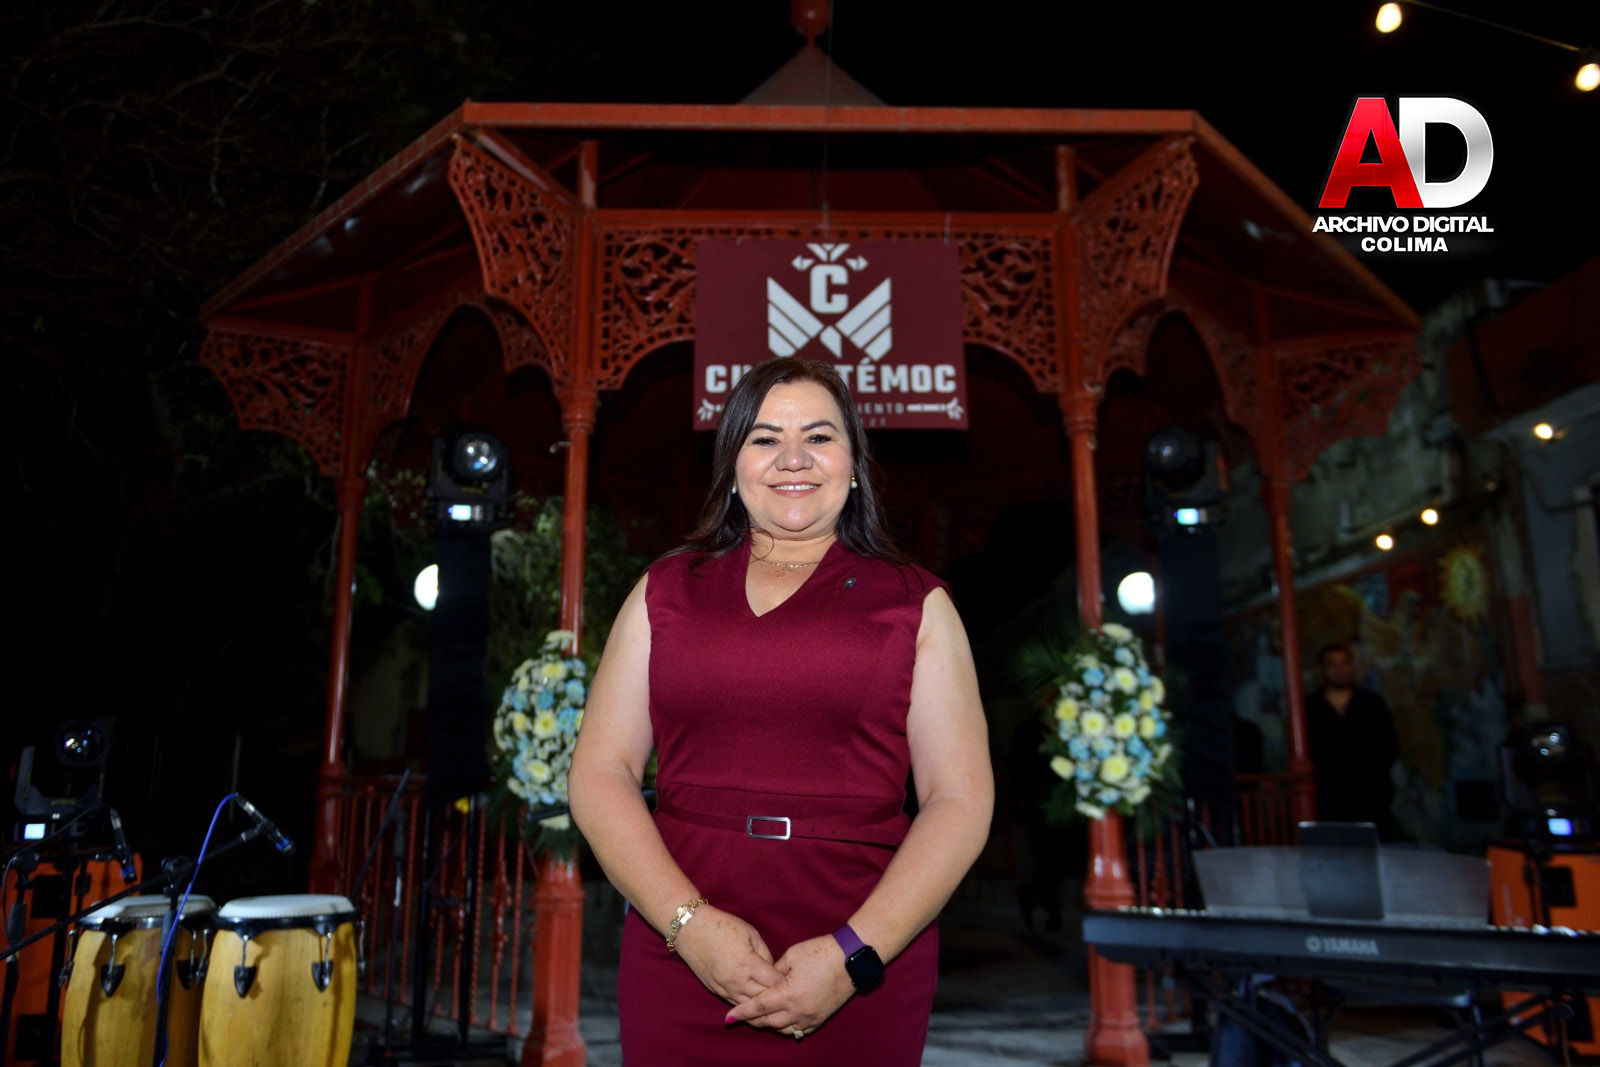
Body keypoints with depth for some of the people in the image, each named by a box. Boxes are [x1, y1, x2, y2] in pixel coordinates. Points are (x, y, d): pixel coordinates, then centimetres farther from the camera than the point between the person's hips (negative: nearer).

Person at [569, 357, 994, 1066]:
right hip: (679, 961, 1)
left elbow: (961, 796, -2)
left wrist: (856, 954, -12)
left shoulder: (915, 602, 4)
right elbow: (599, 772, 2)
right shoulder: (665, 592, 8)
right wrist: (689, 922, -10)